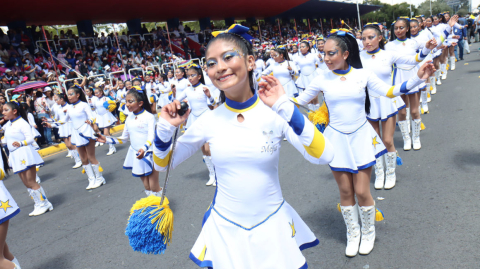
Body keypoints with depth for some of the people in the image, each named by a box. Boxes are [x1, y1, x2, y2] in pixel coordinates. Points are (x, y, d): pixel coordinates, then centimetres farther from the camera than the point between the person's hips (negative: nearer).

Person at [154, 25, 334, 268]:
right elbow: (163, 165, 5)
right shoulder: (209, 120, -6)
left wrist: (286, 109, -28)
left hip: (272, 224, -1)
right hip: (224, 228, 2)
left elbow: (323, 156, -22)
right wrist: (165, 129, -13)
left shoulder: (274, 112, -12)